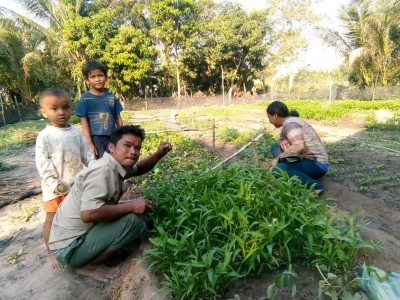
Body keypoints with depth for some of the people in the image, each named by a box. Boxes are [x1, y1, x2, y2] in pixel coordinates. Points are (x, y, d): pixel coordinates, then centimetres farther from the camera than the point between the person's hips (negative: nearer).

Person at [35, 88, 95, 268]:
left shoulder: (76, 132, 1)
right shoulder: (44, 136, -12)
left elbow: (86, 154, 5)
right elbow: (42, 164, -15)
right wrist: (54, 184, -20)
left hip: (77, 184, 5)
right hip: (55, 188, -4)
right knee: (52, 219, 10)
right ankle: (50, 252, 27)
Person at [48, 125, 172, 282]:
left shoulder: (116, 165, 2)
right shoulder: (102, 170, -25)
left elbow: (139, 169, 19)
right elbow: (88, 214, -36)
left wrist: (159, 154, 0)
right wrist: (131, 206, -26)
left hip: (84, 232, 9)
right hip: (69, 247, -9)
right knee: (133, 221, -20)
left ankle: (89, 259, 12)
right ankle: (89, 265, -2)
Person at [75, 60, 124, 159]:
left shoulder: (112, 97, 3)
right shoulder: (85, 98, -4)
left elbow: (118, 119, 7)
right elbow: (84, 122, -5)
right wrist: (89, 144, -10)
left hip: (112, 138, 3)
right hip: (95, 139, -3)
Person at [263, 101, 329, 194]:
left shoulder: (289, 124, -18)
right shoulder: (292, 121, 13)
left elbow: (299, 146, -32)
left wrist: (277, 158, -25)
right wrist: (275, 160, 16)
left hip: (316, 164, -10)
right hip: (308, 159, 10)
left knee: (278, 169, -29)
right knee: (275, 147, 9)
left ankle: (314, 186, -16)